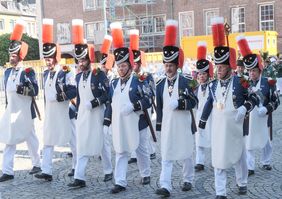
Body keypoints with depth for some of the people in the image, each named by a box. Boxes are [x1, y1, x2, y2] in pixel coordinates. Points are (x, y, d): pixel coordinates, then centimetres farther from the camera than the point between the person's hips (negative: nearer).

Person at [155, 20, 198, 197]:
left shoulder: (185, 81, -6)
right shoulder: (160, 84, 5)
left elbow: (194, 101, -7)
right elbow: (159, 106, 9)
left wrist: (179, 104, -22)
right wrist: (159, 125, 8)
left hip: (182, 124, -3)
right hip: (167, 124, 3)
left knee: (186, 153, 11)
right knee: (166, 156, -2)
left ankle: (188, 180, 28)